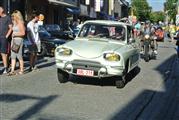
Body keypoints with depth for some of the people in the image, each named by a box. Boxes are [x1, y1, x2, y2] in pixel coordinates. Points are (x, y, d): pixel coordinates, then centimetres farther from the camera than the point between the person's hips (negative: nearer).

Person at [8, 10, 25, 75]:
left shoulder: (20, 23, -9)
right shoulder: (14, 23, 16)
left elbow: (23, 33, -14)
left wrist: (15, 34, -15)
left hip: (18, 40, -8)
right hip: (13, 40, 8)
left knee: (19, 55, -3)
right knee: (13, 56, 1)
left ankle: (21, 70, 7)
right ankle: (12, 71, -1)